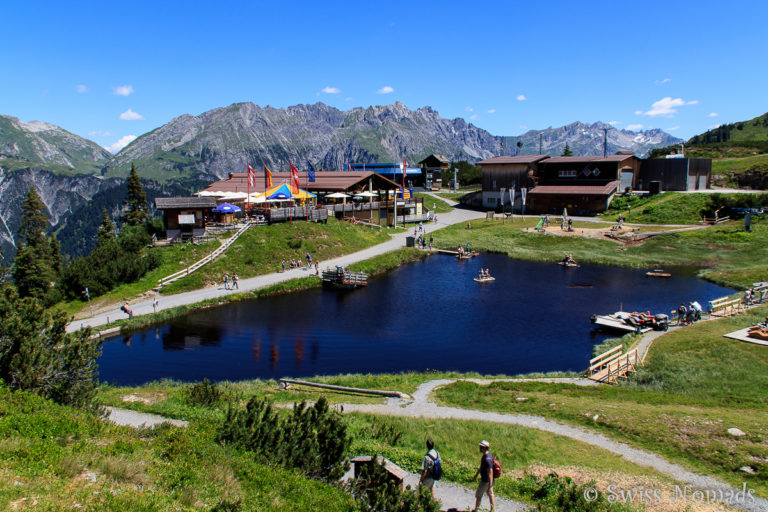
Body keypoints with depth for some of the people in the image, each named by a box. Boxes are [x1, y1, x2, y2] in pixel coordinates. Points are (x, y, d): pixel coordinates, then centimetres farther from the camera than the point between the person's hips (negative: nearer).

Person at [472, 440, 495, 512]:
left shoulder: (487, 459, -31)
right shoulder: (485, 455, 1)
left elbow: (490, 473, -30)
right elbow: (481, 466, 16)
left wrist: (489, 486, -28)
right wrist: (476, 475, 27)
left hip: (485, 481, -9)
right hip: (486, 480, 9)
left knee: (478, 495, 9)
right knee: (490, 494, 17)